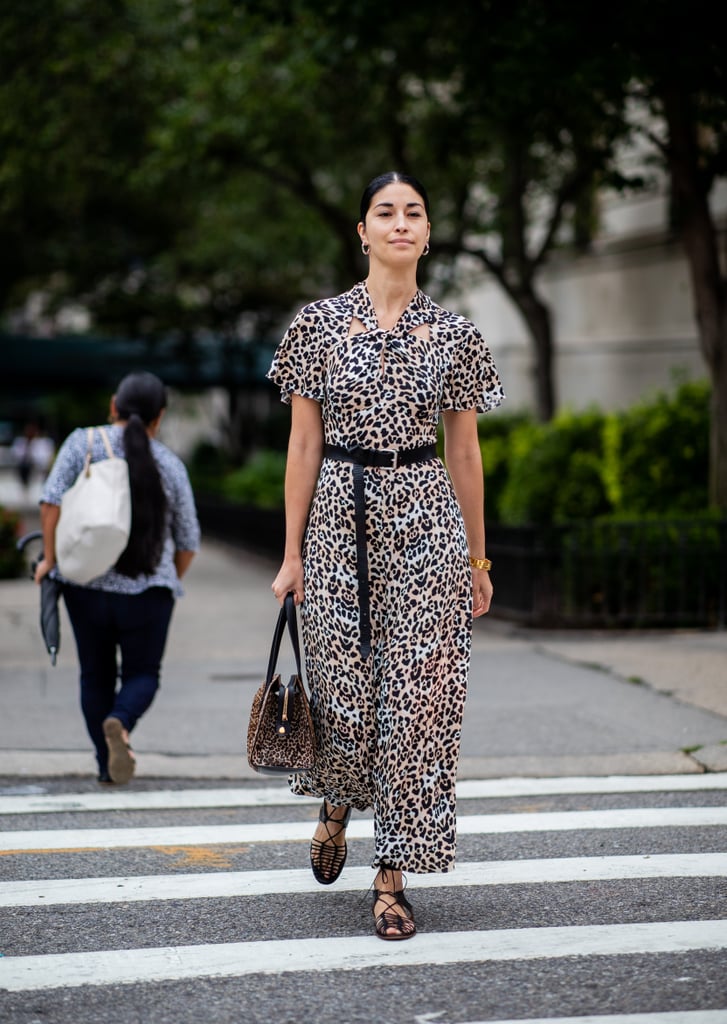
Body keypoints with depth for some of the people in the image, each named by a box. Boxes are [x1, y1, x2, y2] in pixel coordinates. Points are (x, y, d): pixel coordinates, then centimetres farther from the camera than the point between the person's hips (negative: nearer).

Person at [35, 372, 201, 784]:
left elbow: (52, 501, -12)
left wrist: (50, 557, -3)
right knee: (142, 674, 10)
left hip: (86, 583, 1)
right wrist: (171, 581, 21)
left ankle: (107, 764, 16)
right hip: (147, 588, -1)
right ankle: (120, 723, -19)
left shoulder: (82, 443, -1)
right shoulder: (170, 464, 0)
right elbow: (188, 542, 5)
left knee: (96, 675, 16)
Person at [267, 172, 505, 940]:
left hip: (425, 524, 1)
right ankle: (337, 803, 37)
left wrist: (478, 559, 11)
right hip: (340, 517, 0)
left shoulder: (452, 334, 5)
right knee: (343, 684, 3)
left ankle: (392, 876, 4)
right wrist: (292, 553, 0)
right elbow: (303, 444, 2)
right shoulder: (320, 324, 2)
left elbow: (464, 450, 10)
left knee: (417, 695, -4)